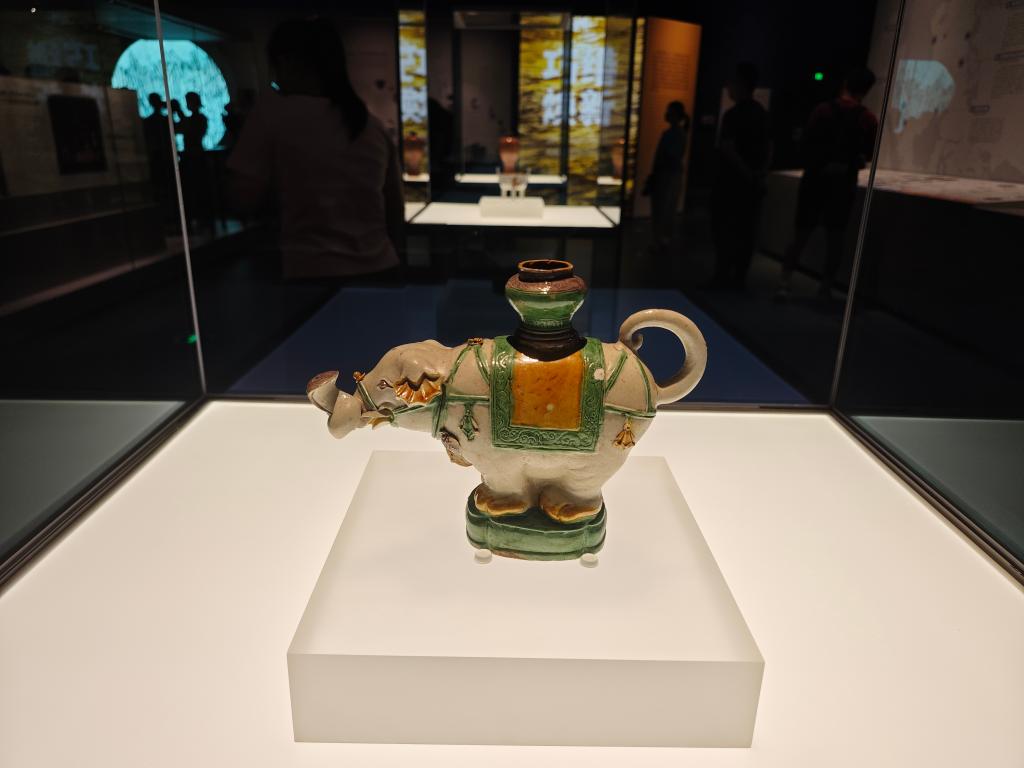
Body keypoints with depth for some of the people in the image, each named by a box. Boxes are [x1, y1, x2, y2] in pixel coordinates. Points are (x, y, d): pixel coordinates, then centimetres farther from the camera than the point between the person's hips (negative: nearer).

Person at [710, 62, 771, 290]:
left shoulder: (734, 114, -13)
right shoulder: (762, 114, 12)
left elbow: (728, 149, -20)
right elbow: (768, 148, 14)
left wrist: (747, 173, -12)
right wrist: (761, 172, 9)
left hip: (731, 182, -7)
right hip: (752, 184, 7)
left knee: (725, 231, -1)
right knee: (745, 232, 9)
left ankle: (722, 279, 1)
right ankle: (738, 279, 15)